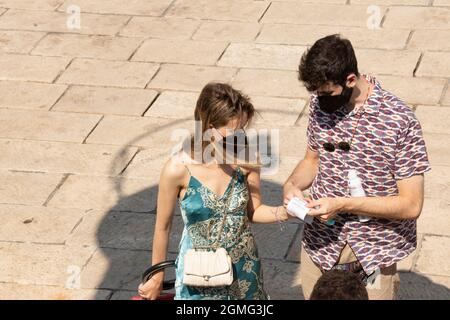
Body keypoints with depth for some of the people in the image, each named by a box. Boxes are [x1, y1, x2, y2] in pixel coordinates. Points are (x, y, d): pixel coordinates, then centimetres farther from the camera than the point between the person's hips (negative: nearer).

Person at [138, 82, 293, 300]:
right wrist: (157, 277, 2)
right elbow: (163, 227, -9)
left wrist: (284, 212, -22)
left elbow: (254, 211, -1)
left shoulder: (246, 159, -16)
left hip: (244, 269, 3)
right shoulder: (179, 169, -23)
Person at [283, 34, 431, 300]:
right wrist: (292, 185, -8)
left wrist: (343, 205, -23)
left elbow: (411, 205, -17)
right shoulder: (320, 104, -3)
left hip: (372, 258, -4)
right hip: (319, 246, 4)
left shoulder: (400, 121, -20)